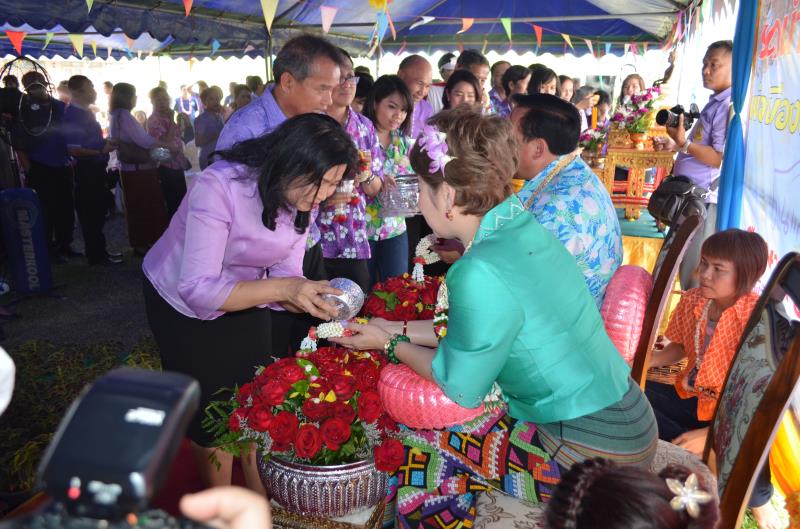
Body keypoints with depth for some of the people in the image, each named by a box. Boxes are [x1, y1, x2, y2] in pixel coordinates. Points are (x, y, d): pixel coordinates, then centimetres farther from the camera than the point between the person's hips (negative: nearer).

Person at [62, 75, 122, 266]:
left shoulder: (87, 113, 11)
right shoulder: (71, 115, -16)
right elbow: (73, 150, -22)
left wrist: (106, 144, 7)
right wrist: (101, 151, -19)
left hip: (97, 168, 9)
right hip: (86, 170, -9)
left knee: (99, 209, 17)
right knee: (90, 213, 1)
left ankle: (99, 249, 29)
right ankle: (96, 255, 11)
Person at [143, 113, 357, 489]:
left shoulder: (302, 197, -15)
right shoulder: (220, 186, -35)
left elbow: (285, 275, -14)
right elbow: (197, 289, -39)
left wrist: (314, 299, -35)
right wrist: (283, 288, -49)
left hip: (243, 300, 5)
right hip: (180, 301, -5)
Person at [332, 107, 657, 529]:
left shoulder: (482, 274, -26)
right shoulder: (524, 226, -1)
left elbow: (461, 387, -12)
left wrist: (389, 345, 1)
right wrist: (399, 331, 16)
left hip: (591, 454, -8)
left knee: (422, 447, 0)